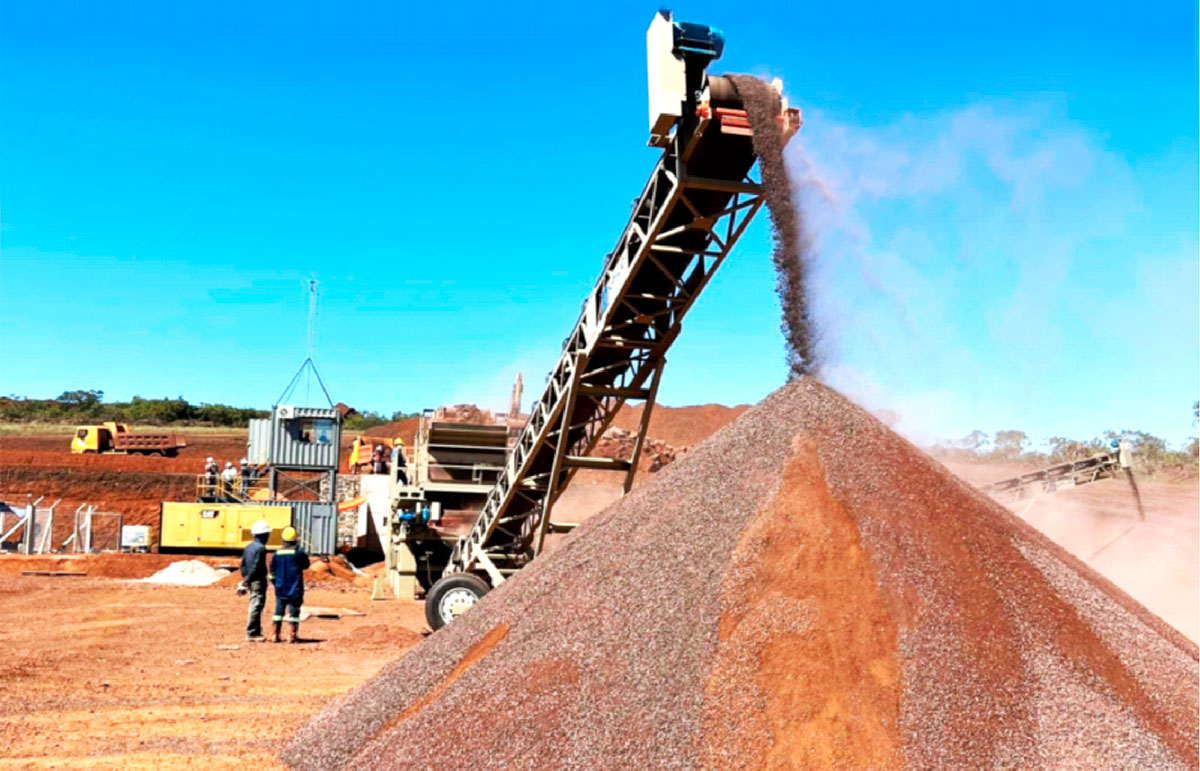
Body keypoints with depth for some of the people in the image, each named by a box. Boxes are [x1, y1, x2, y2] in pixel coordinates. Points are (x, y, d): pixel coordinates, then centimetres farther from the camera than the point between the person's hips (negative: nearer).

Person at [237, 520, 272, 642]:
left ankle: (257, 632, 21)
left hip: (251, 581, 10)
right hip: (258, 581, -10)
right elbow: (256, 567, -20)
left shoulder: (249, 547, 13)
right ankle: (251, 633, -5)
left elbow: (243, 565, 16)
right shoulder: (261, 548, -15)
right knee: (256, 606, -6)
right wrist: (247, 580, -13)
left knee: (255, 606, 15)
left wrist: (245, 579, 19)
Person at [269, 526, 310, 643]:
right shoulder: (298, 552, -10)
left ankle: (276, 634, 14)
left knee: (279, 611, 13)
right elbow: (306, 565, 6)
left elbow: (272, 573, 9)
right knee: (294, 611, 2)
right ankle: (291, 635, 0)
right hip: (294, 589, -4)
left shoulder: (277, 553, 2)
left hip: (280, 589, 4)